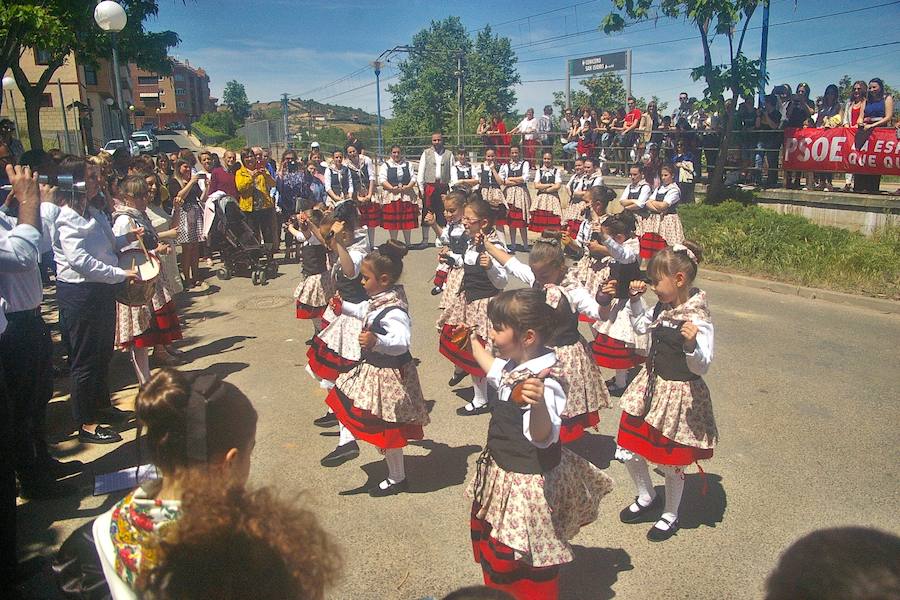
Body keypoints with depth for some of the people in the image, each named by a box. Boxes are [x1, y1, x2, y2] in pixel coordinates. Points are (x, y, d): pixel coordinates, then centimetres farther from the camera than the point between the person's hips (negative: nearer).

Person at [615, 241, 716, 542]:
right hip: (650, 385, 7)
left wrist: (692, 344, -42)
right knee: (628, 452, 14)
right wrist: (636, 300, 6)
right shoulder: (663, 308, -1)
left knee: (671, 464, 12)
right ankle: (647, 498, 41)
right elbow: (641, 326, 19)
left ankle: (670, 516, 37)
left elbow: (701, 367, -24)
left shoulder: (698, 319, -23)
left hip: (678, 393, -7)